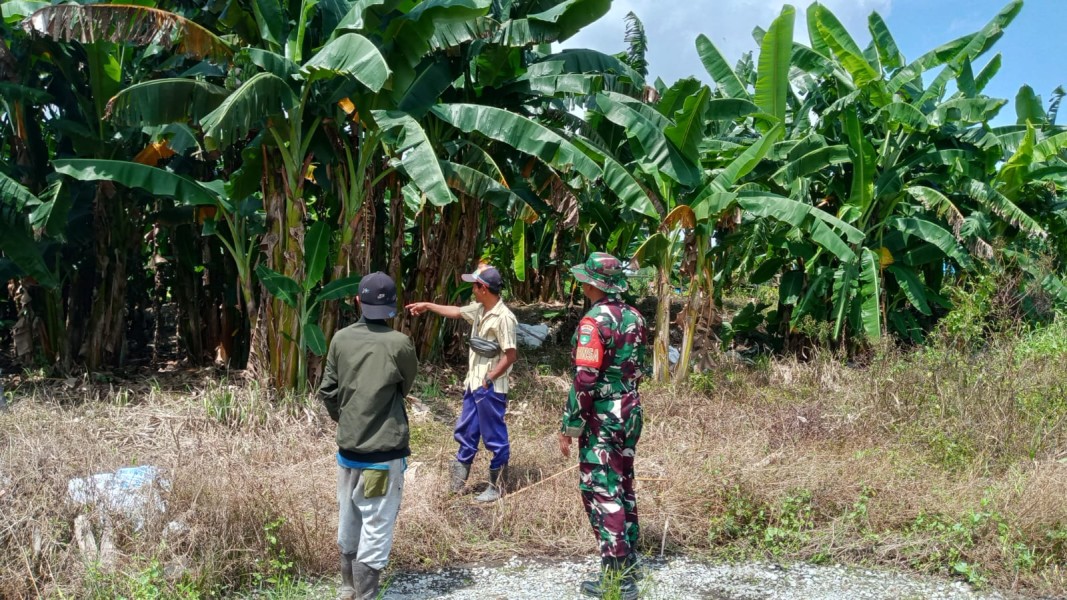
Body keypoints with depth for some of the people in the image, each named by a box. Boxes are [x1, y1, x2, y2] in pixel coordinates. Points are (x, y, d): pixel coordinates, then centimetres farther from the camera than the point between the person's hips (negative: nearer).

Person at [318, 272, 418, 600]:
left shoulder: (341, 339, -3)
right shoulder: (399, 344, -15)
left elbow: (327, 391, 3)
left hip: (347, 448, 5)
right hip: (385, 452, -5)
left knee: (348, 524, 19)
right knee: (376, 528, 3)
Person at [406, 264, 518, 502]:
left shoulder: (503, 318, -22)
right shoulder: (479, 309, 5)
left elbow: (511, 355, -22)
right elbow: (456, 312, 23)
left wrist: (489, 379, -17)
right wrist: (427, 306, 25)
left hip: (490, 388, -9)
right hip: (474, 384, 9)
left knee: (494, 437, 4)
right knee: (465, 431, 19)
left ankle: (496, 486, 17)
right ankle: (459, 477, 33)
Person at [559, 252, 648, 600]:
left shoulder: (594, 321, -19)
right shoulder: (634, 317, 7)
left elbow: (585, 380, -22)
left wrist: (569, 426, -15)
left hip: (601, 419, -8)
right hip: (630, 414, 8)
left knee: (601, 492, -2)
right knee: (623, 487, 17)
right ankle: (628, 564, 27)